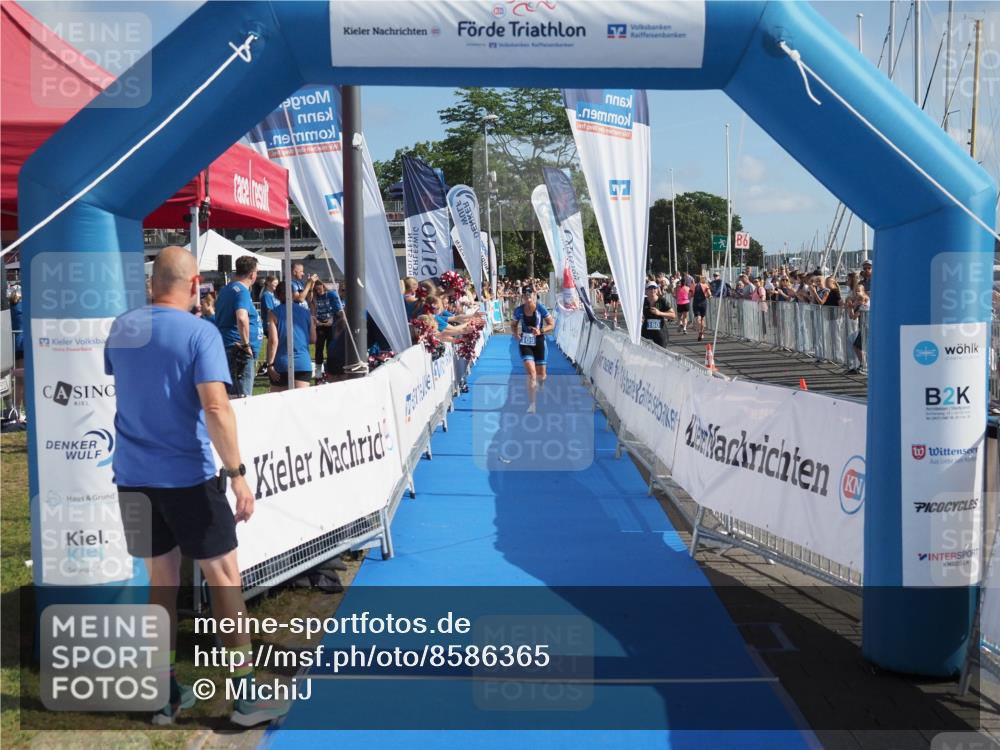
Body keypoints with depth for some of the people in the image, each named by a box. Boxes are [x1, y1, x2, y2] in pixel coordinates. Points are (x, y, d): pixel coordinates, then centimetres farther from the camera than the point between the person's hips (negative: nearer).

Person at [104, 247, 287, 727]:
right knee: (224, 577, 6)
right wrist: (237, 473, -18)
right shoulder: (200, 333, -13)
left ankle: (166, 696, 20)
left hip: (133, 477, 6)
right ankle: (245, 695, 10)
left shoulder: (121, 328, 6)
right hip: (187, 477, -5)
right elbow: (215, 409, -21)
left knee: (161, 581, 15)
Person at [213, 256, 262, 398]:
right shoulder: (241, 291, -13)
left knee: (229, 395, 13)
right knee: (242, 398, -10)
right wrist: (246, 344, -21)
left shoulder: (226, 289, 17)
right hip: (240, 354, -10)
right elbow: (242, 318, -31)